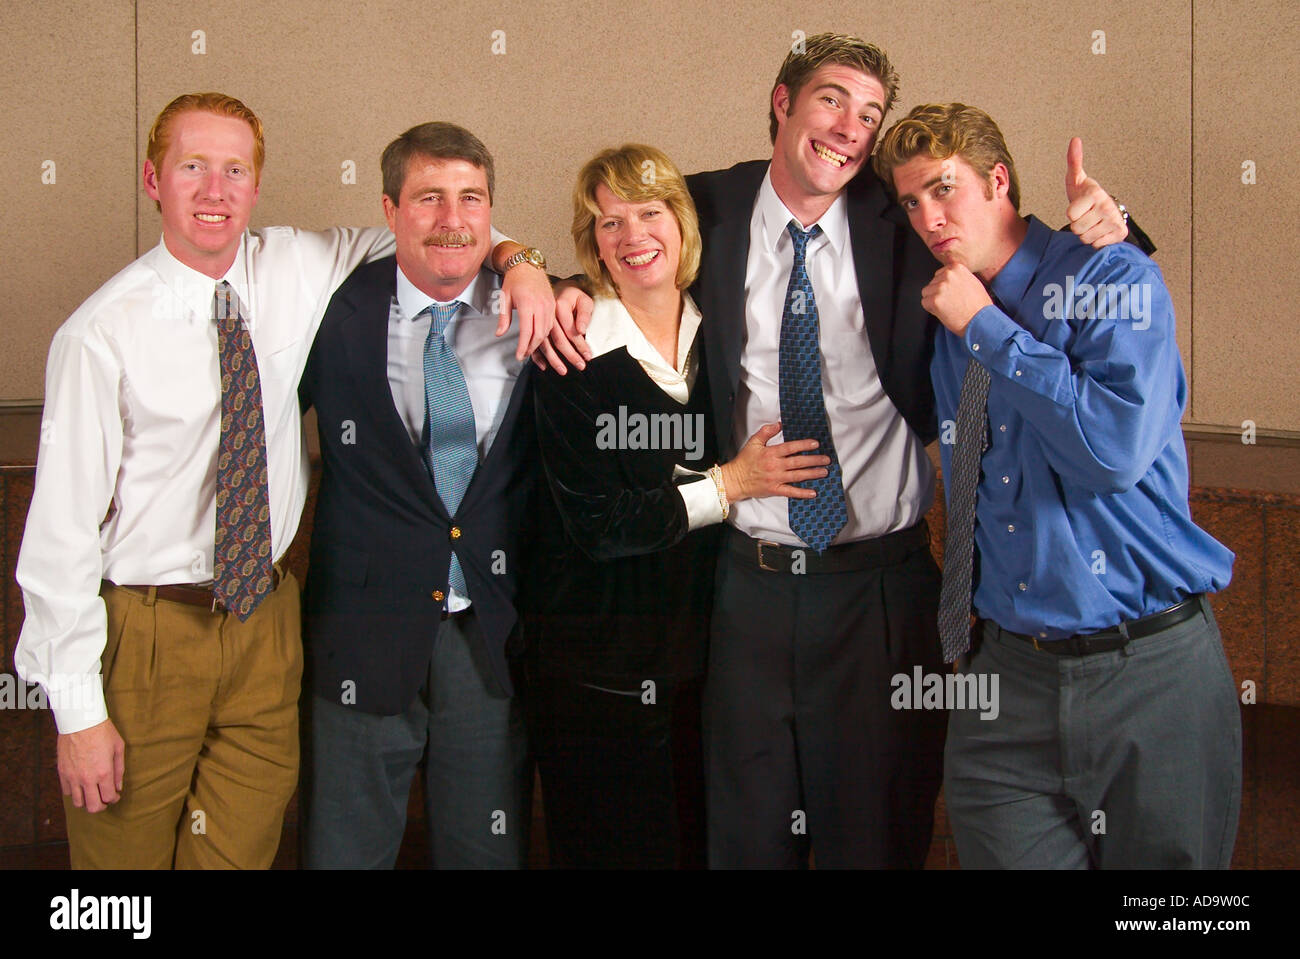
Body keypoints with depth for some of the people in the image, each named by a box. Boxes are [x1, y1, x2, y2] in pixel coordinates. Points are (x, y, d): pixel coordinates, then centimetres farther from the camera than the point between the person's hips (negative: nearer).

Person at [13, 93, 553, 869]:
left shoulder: (299, 273, 0)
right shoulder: (103, 332, -12)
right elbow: (62, 528, -11)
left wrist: (516, 261, -10)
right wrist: (78, 710, -13)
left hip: (265, 622, 4)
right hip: (145, 631, -4)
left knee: (245, 849, 12)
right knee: (126, 850, 8)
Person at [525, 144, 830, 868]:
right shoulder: (575, 360, -11)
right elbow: (594, 524, -16)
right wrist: (730, 484, -13)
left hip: (702, 643, 4)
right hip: (599, 663, -4)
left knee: (707, 840, 11)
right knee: (615, 845, 5)